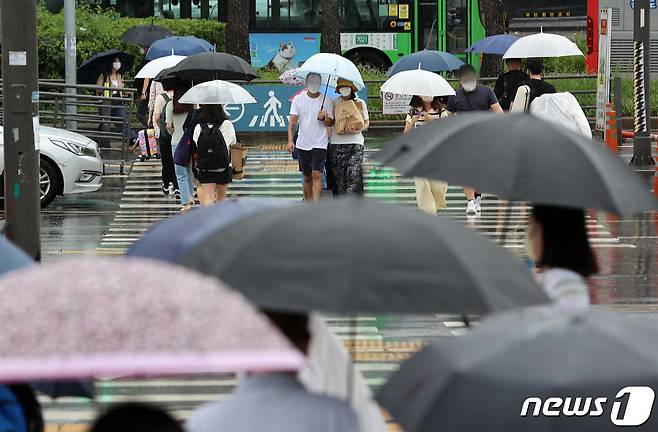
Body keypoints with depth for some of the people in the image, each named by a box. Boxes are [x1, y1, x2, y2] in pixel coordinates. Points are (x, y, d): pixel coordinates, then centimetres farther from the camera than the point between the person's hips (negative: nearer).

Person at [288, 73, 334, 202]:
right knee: (307, 177, 11)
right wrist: (290, 140, -9)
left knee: (316, 175, -14)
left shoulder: (326, 101, -1)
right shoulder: (298, 99, 4)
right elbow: (292, 121, 2)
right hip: (303, 144, 3)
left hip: (320, 144, -3)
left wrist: (323, 118, -20)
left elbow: (330, 123, 2)